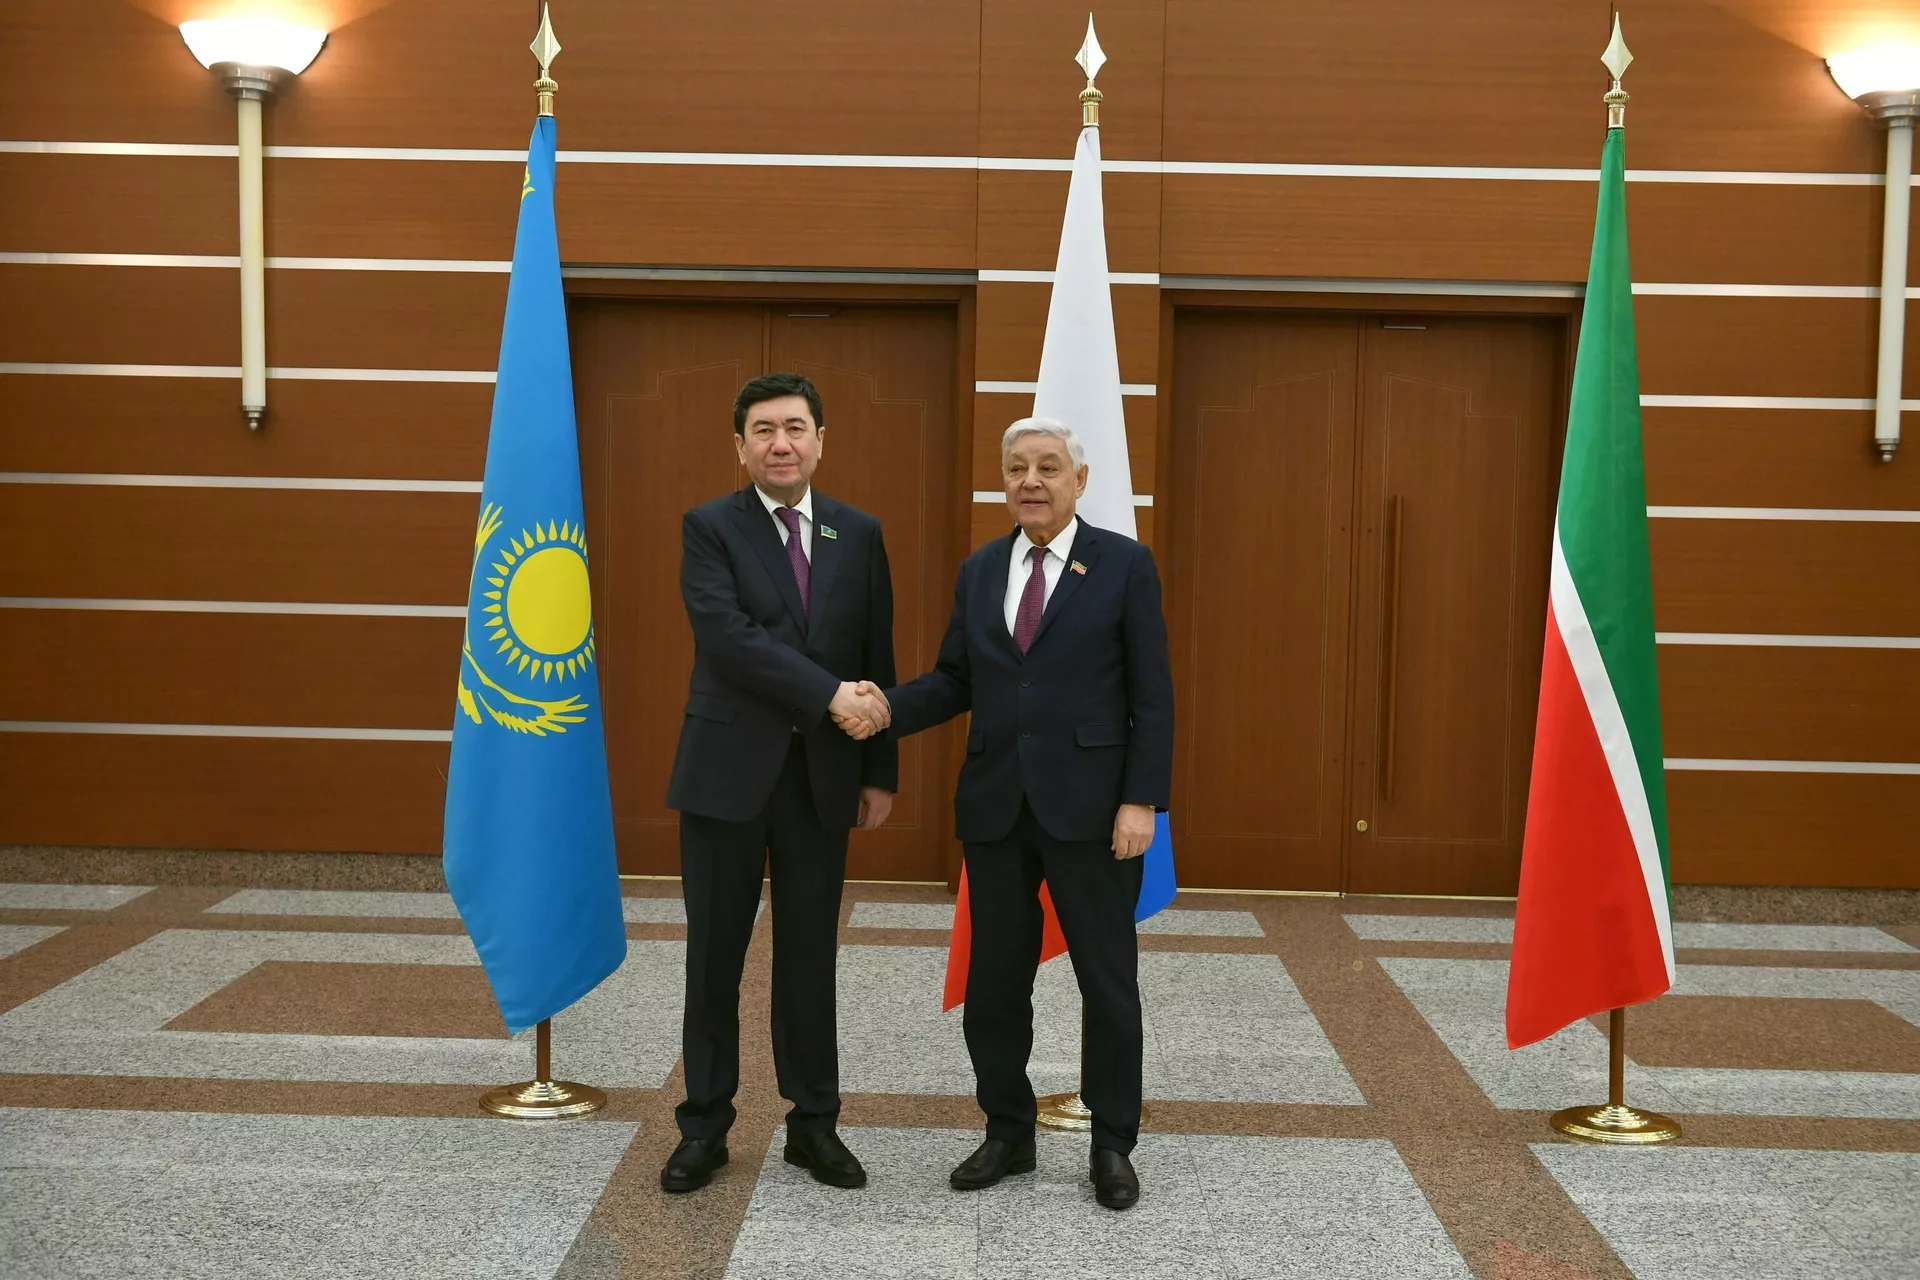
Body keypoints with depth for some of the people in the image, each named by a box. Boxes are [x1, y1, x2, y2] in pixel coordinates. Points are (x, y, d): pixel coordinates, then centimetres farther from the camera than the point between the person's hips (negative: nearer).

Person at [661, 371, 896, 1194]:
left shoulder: (859, 534, 7)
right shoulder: (709, 528, -3)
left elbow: (877, 661, 8)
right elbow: (728, 636, -17)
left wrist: (881, 771, 5)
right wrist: (830, 695, -22)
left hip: (822, 773, 2)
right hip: (728, 768, -2)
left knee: (810, 955, 10)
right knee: (714, 955, 6)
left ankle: (814, 1122, 22)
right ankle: (704, 1125, 19)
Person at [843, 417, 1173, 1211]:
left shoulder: (1124, 564, -3)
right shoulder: (979, 570, 10)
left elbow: (1152, 695, -5)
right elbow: (955, 682, 9)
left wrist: (1141, 801, -12)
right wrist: (886, 709, -9)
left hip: (1088, 807, -4)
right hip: (995, 807, 4)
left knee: (1108, 984, 6)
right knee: (994, 983, 10)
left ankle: (1112, 1147, 21)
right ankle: (1009, 1134, 26)